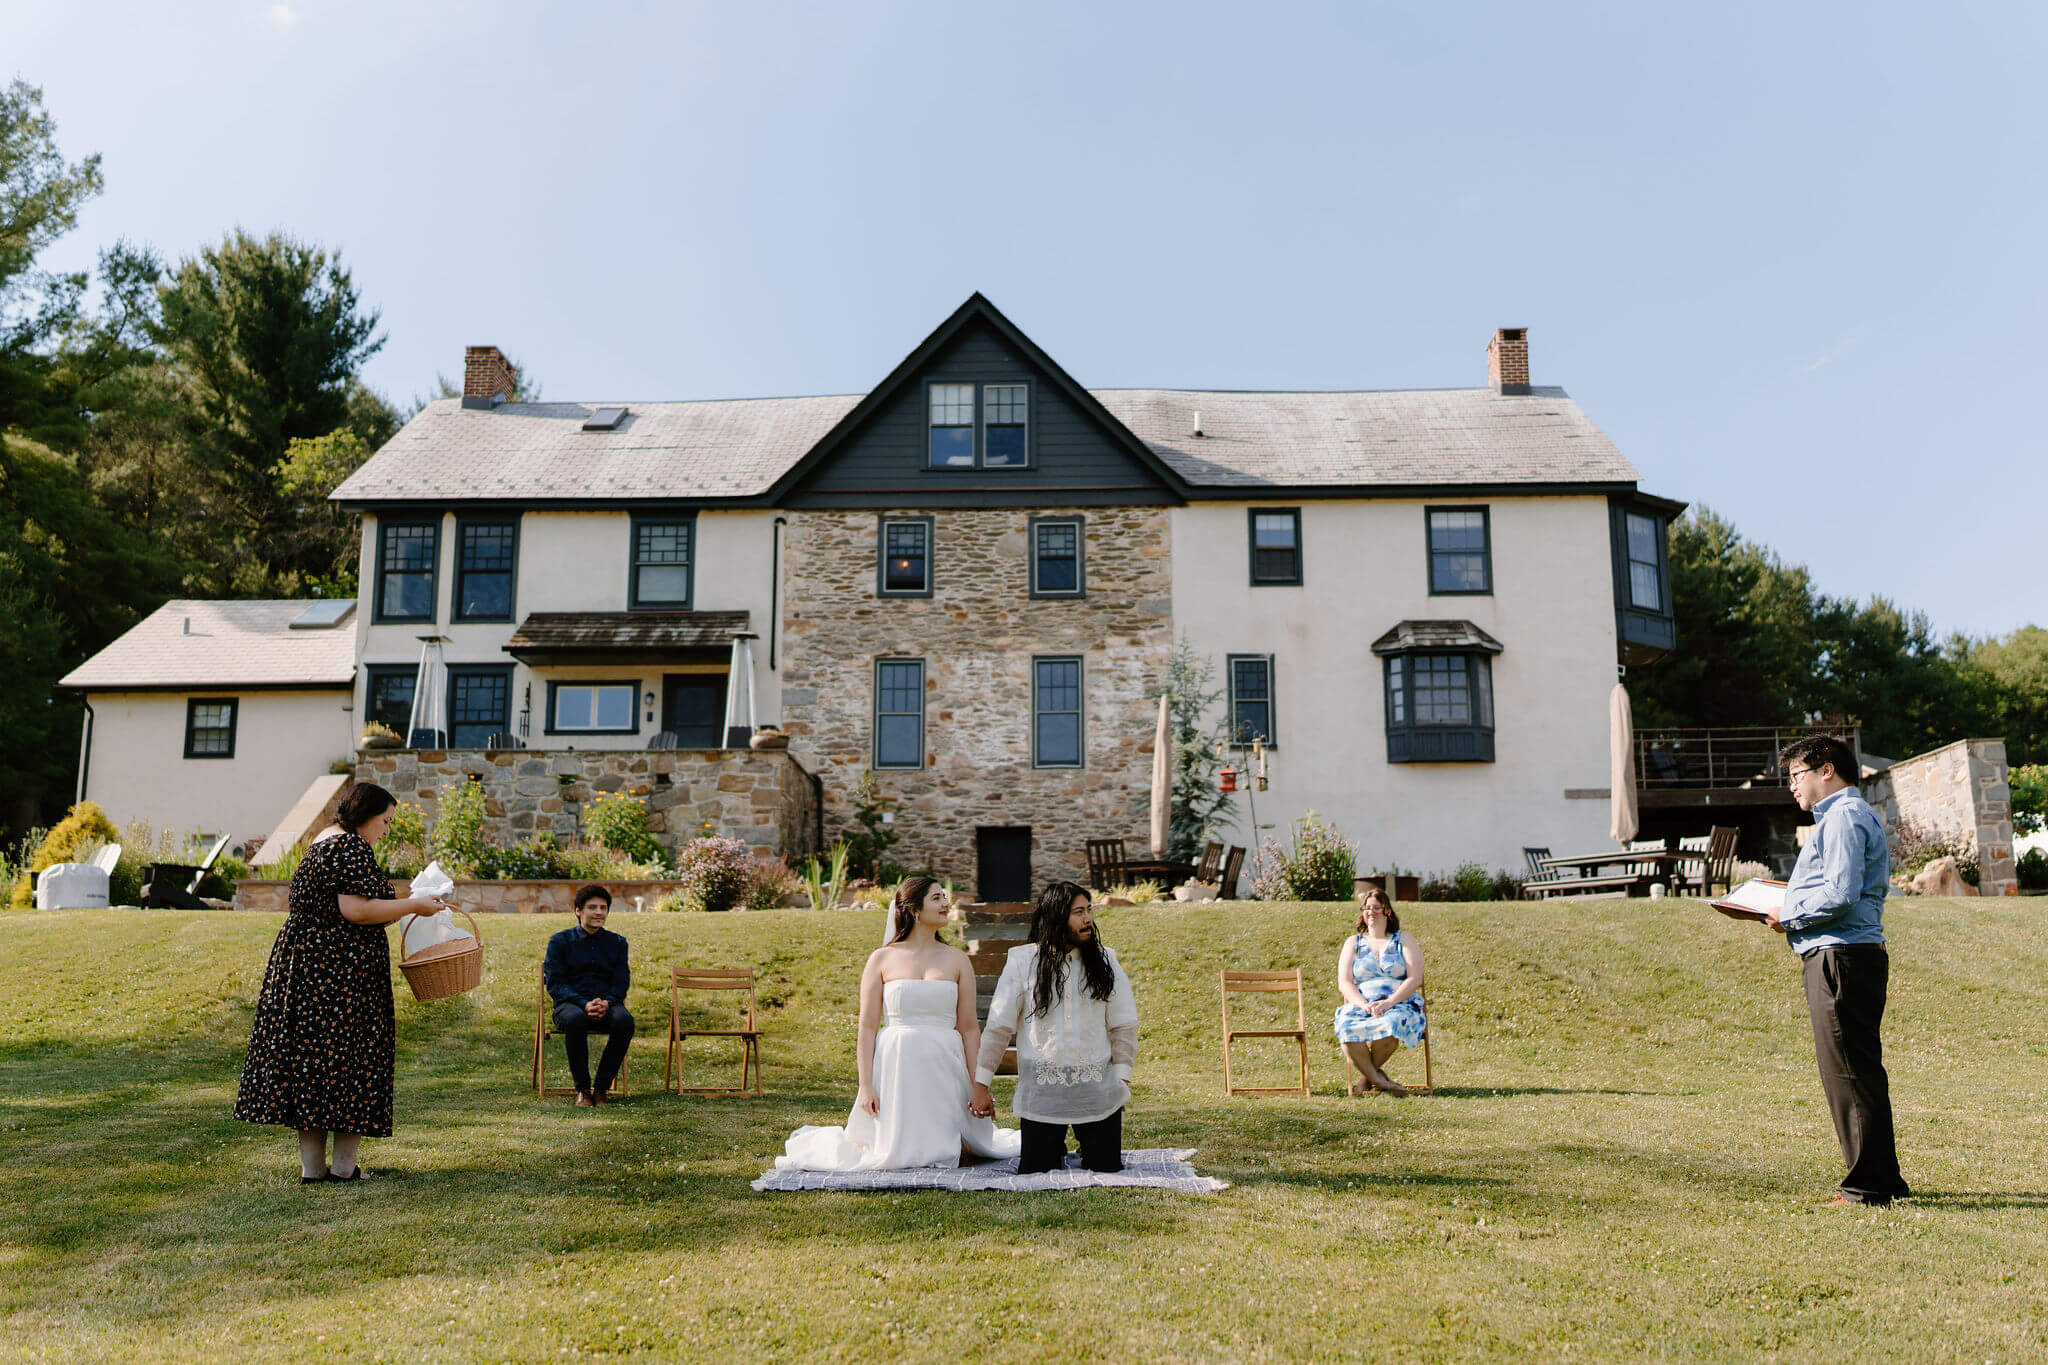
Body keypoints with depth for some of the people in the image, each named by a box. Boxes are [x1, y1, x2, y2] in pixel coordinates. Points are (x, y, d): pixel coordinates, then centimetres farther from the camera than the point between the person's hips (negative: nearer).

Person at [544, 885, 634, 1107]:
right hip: (570, 1003, -2)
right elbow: (555, 983, 0)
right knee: (575, 1019, -39)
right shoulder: (560, 941, 8)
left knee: (624, 1020, -34)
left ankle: (601, 1087, -19)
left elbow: (621, 982, 10)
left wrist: (606, 1002, -14)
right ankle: (582, 1089, -23)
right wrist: (584, 1004, -16)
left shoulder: (617, 943, 15)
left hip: (607, 1004, 2)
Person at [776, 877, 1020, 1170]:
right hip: (896, 1065, -2)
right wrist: (865, 1086, -7)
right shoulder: (882, 959, 1)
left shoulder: (957, 960, 6)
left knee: (941, 1155, 2)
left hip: (943, 1068, 2)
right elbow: (867, 1027, -1)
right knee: (894, 1155, 1)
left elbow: (969, 1028, 5)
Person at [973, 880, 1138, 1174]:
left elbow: (1123, 1026, 7)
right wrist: (980, 1084, 2)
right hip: (1041, 1093, -1)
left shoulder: (1104, 961, 4)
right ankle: (1056, 1150, 35)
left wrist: (1122, 1080, -1)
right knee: (1034, 1173, 2)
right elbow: (998, 1026, 2)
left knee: (1107, 1169, 3)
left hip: (1097, 1092, 1)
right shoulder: (1022, 962, -2)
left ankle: (1086, 1149, 36)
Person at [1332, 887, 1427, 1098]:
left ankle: (1367, 1075, -11)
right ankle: (1379, 1080, -19)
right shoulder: (1353, 943, 19)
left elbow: (1414, 979, 1)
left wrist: (1390, 1002, -16)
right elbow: (1344, 983, 6)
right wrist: (1365, 1005, -14)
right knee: (1346, 1027, -35)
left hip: (1400, 1004, -1)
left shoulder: (1404, 939, 14)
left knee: (1391, 1024, -38)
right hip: (1361, 1005, 1)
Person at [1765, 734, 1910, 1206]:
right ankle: (1882, 1179, 21)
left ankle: (1868, 1186, -2)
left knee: (1849, 1072, -6)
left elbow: (1840, 894, -21)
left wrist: (1789, 916, -10)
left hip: (1840, 955, -11)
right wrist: (1796, 895, 17)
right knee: (1860, 1070, 14)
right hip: (1857, 953, 11)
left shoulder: (1843, 817, -12)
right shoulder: (1851, 814, 22)